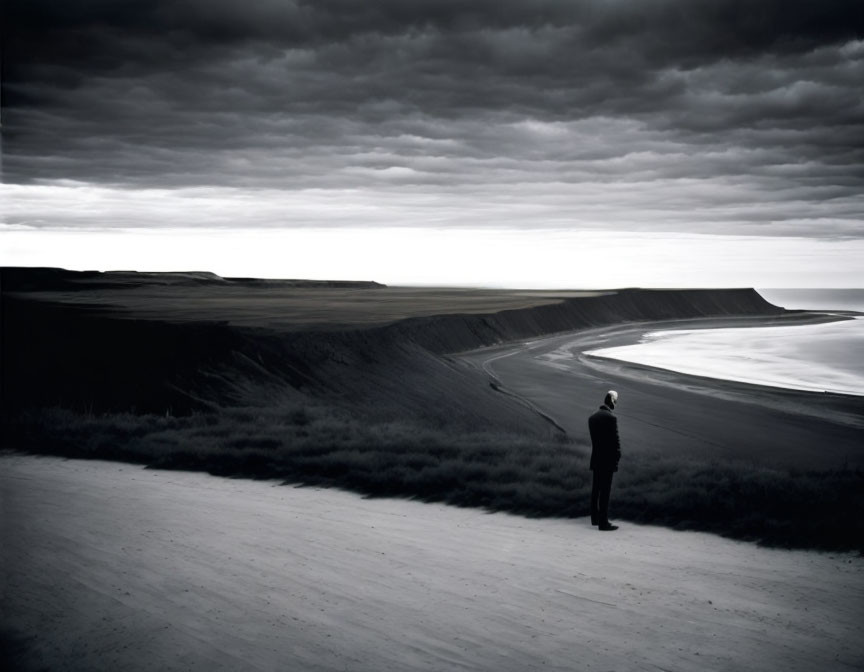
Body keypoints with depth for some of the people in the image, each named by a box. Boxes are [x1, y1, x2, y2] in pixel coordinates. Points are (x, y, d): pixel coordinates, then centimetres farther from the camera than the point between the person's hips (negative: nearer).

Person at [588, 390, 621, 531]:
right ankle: (603, 523, -3)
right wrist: (617, 457, -4)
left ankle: (595, 518, 25)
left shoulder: (592, 418, 8)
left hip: (596, 459, 7)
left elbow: (593, 438, 10)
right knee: (605, 491, -4)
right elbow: (615, 440, -14)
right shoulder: (611, 418, -15)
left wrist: (597, 452, 12)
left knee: (596, 490, 16)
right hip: (608, 460, -7)